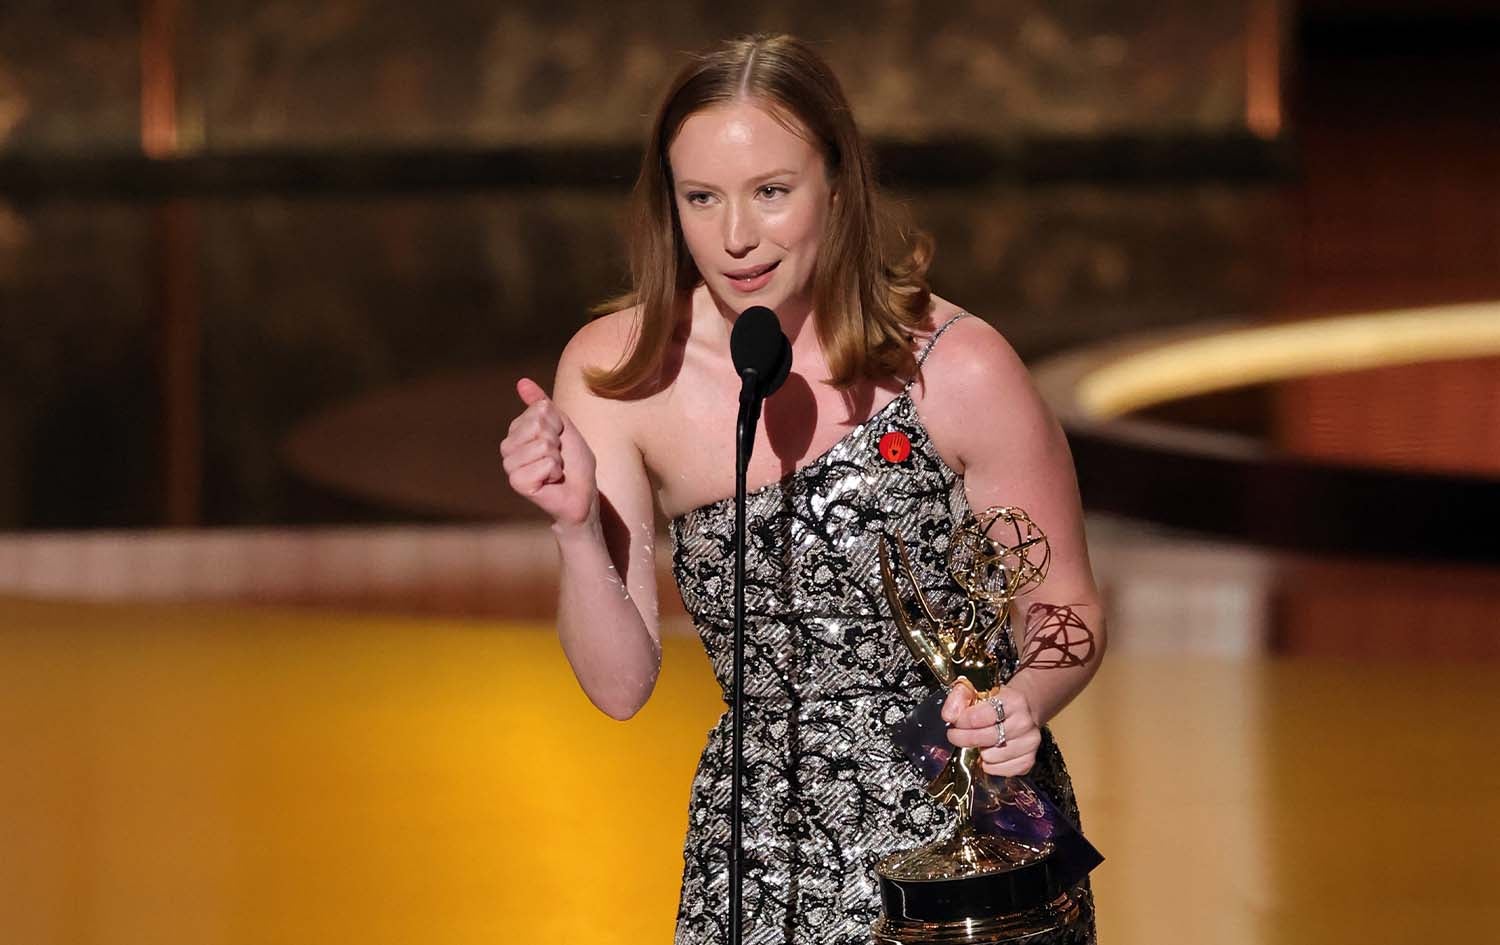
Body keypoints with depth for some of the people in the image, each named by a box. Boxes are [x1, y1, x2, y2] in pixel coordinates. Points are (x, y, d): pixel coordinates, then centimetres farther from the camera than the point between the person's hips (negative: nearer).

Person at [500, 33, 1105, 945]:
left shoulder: (959, 372, -16)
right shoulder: (615, 373, -7)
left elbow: (1068, 610, -3)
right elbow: (621, 684, -5)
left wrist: (1023, 702, -23)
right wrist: (575, 528, -21)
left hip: (967, 832, -2)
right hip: (760, 857, 3)